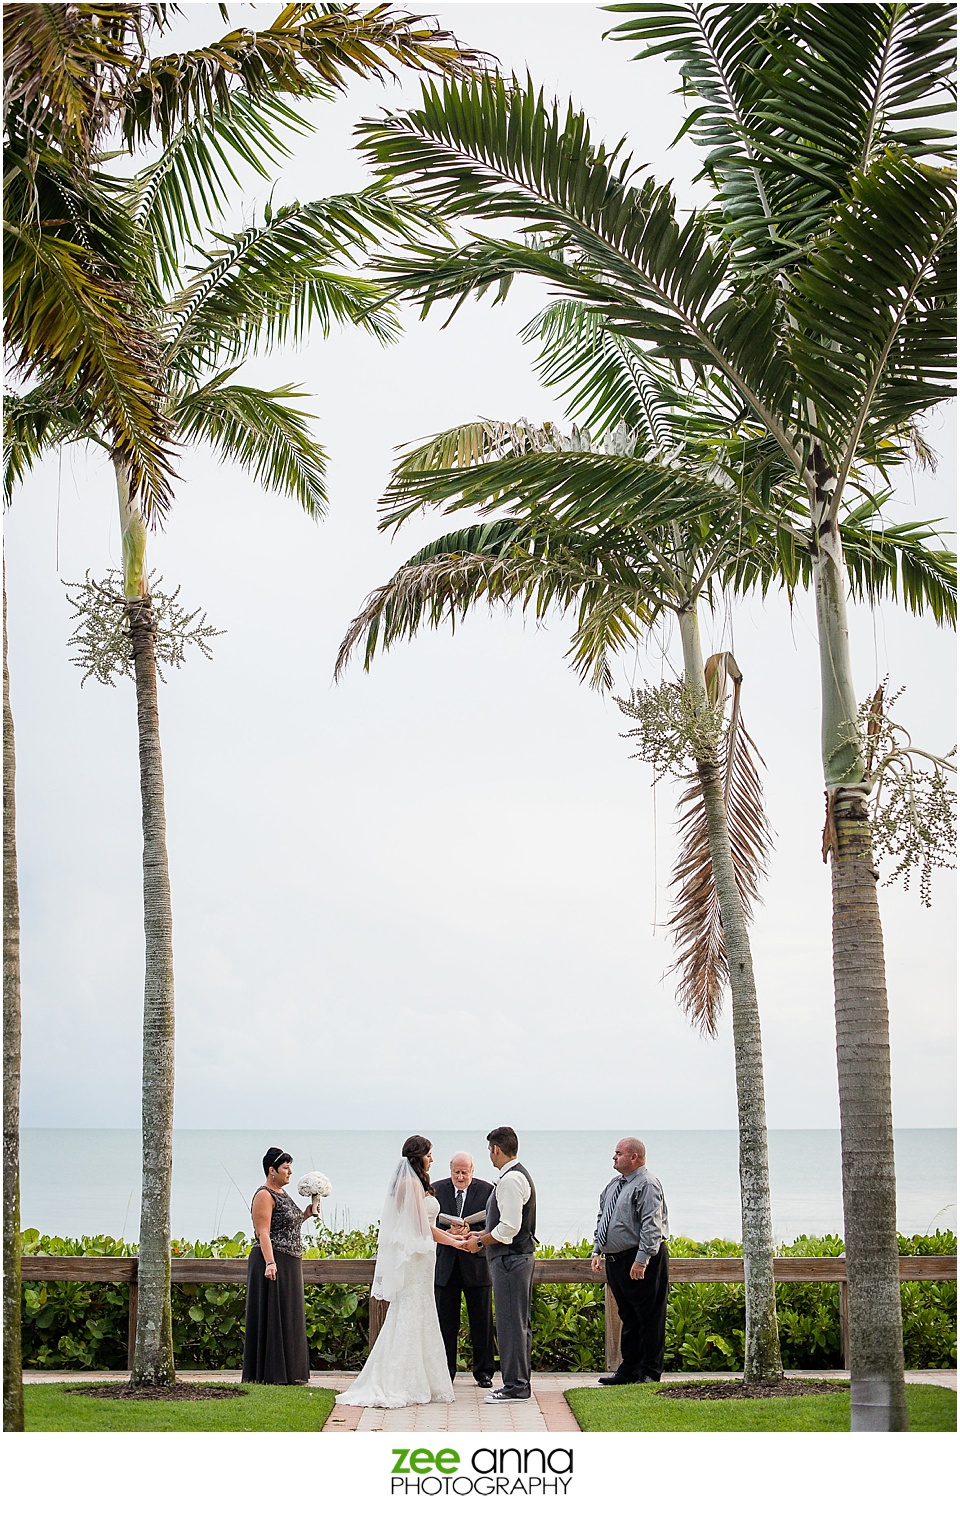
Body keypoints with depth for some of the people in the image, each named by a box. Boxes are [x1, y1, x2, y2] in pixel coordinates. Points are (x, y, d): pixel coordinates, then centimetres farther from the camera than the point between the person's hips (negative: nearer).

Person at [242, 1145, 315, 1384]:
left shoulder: (282, 1194, 16)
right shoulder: (264, 1196, -13)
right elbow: (263, 1233, -21)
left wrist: (305, 1215, 12)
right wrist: (270, 1263, -30)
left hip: (289, 1264, 10)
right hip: (272, 1262, -10)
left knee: (288, 1317, 12)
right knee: (271, 1316, -5)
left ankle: (288, 1371, 18)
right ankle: (269, 1372, 0)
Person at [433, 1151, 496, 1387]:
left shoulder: (487, 1190, -1)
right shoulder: (436, 1189, 3)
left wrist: (470, 1232, -20)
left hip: (476, 1264, -1)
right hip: (445, 1265, 1)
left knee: (481, 1321, 6)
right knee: (445, 1322, 5)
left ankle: (483, 1372, 16)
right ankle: (445, 1372, 15)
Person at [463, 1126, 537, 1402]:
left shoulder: (510, 1179, -17)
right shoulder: (520, 1175, 15)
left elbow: (509, 1227, -22)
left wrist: (480, 1241, -10)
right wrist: (483, 1235, 19)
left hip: (509, 1258, -11)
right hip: (520, 1255, 11)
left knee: (510, 1322, -6)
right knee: (519, 1322, 14)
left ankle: (515, 1386, -2)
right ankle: (520, 1382, 20)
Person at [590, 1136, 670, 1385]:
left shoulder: (647, 1185, -13)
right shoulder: (614, 1184, 15)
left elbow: (651, 1225, -20)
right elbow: (602, 1217, 23)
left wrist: (641, 1260, -25)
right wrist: (597, 1251, 16)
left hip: (642, 1262, -9)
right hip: (615, 1260, 9)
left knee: (649, 1317, -1)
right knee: (628, 1317, 14)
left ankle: (650, 1372, 5)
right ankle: (629, 1370, 20)